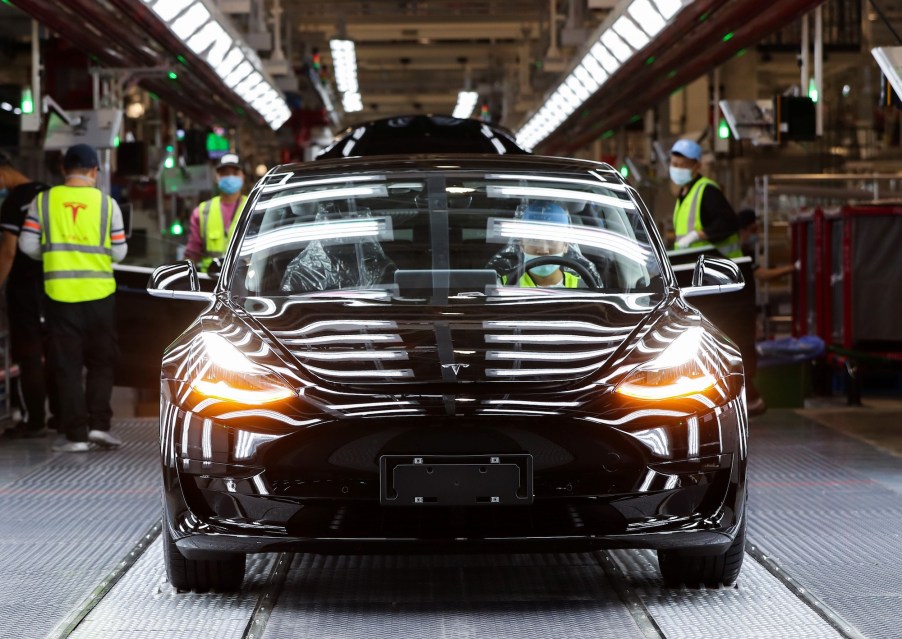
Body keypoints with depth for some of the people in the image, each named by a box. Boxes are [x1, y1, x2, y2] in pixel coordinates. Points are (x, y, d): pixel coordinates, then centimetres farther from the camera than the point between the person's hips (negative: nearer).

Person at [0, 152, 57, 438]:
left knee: (28, 353, -3)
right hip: (52, 284, 8)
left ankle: (34, 420, -2)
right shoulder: (47, 193, 9)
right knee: (52, 350, 15)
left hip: (25, 286, -8)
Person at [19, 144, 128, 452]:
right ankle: (99, 424, 4)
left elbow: (28, 245, -2)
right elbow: (119, 252, -1)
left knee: (68, 366, 6)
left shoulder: (43, 201, 0)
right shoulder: (106, 203, -2)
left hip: (60, 292, 0)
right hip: (98, 292, 0)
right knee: (101, 362, 14)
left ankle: (77, 434, 5)